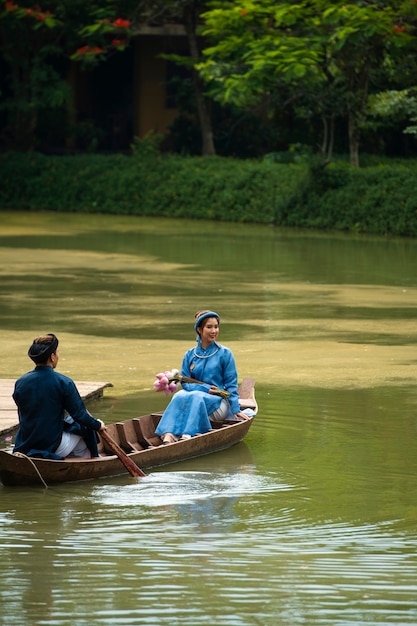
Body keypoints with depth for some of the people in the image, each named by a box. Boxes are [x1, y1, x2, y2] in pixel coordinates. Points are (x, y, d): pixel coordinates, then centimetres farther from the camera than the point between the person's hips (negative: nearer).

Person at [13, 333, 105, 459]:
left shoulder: (20, 383, -1)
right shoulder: (63, 383, -15)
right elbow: (80, 415, -10)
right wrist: (98, 425, 11)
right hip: (54, 448, -5)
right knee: (84, 426, 22)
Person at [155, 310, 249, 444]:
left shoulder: (225, 353, 5)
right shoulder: (189, 355, 11)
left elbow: (231, 384, 4)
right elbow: (185, 383, 6)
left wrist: (236, 409, -6)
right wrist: (205, 388, -10)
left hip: (218, 403, -2)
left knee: (196, 397, -36)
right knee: (179, 396, -32)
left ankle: (187, 436, -55)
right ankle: (168, 436, -53)